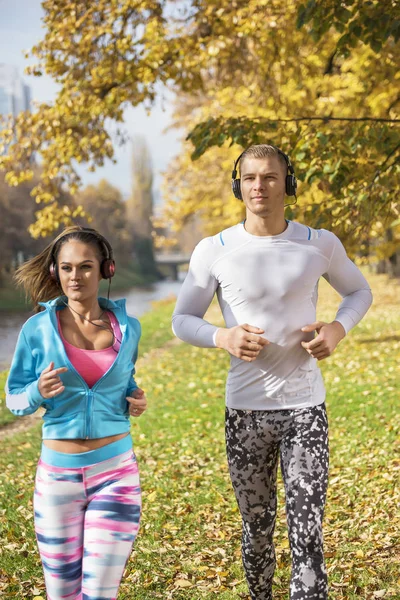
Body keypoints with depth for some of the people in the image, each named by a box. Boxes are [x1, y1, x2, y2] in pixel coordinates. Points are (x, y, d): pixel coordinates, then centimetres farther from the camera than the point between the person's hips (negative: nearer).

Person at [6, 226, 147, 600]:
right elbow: (14, 399, 3)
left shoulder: (127, 327, 1)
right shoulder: (38, 328, -5)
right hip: (58, 472, 0)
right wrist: (39, 392, -19)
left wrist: (135, 401, -2)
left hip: (116, 470, 1)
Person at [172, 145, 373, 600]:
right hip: (245, 409, 1)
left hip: (305, 405, 0)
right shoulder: (214, 251, -3)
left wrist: (338, 328, -7)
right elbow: (181, 320, 4)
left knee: (307, 533, -7)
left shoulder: (320, 244, -1)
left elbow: (359, 292, 15)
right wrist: (222, 337, -17)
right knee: (257, 527, 14)